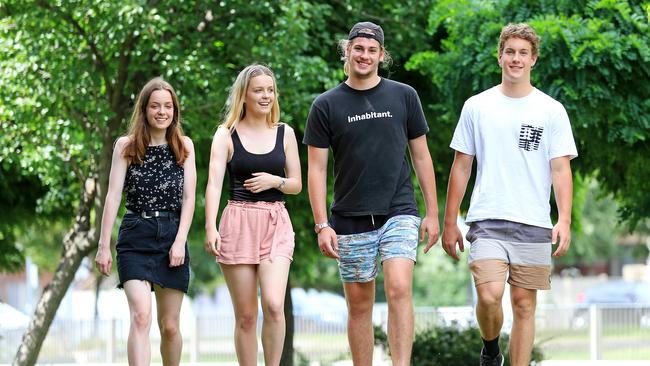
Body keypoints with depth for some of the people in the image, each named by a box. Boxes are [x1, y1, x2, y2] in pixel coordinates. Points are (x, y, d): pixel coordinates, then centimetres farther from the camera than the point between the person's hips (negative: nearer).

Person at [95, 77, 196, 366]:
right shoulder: (126, 146, 3)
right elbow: (113, 196, 0)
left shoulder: (184, 146, 9)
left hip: (172, 236, 2)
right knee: (141, 315, -19)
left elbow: (189, 198, 5)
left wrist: (180, 242, -6)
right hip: (135, 237, -2)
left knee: (169, 325, 6)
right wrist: (104, 245, -5)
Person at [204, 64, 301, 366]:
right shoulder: (227, 135, 2)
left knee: (274, 305, -17)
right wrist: (211, 228, -22)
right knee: (245, 315, 1)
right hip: (238, 223, -1)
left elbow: (297, 184, 14)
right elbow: (214, 183, -9)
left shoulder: (285, 134, 10)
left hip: (276, 223, 1)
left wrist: (275, 181, -8)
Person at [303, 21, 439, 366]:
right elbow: (317, 168, 2)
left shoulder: (404, 96, 5)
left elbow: (421, 155, 10)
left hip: (399, 212, -1)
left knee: (399, 289, -19)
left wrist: (432, 213, 6)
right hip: (350, 220, 1)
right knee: (359, 304, 5)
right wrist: (322, 225, -5)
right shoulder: (326, 105, 3)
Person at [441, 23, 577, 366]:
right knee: (489, 295, -16)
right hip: (487, 221, -1)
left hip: (534, 224, 1)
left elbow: (560, 169, 2)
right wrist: (449, 222, 8)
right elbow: (461, 167, 10)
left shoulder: (552, 111, 5)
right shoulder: (476, 107, 7)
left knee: (524, 304, 2)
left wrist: (564, 220, -12)